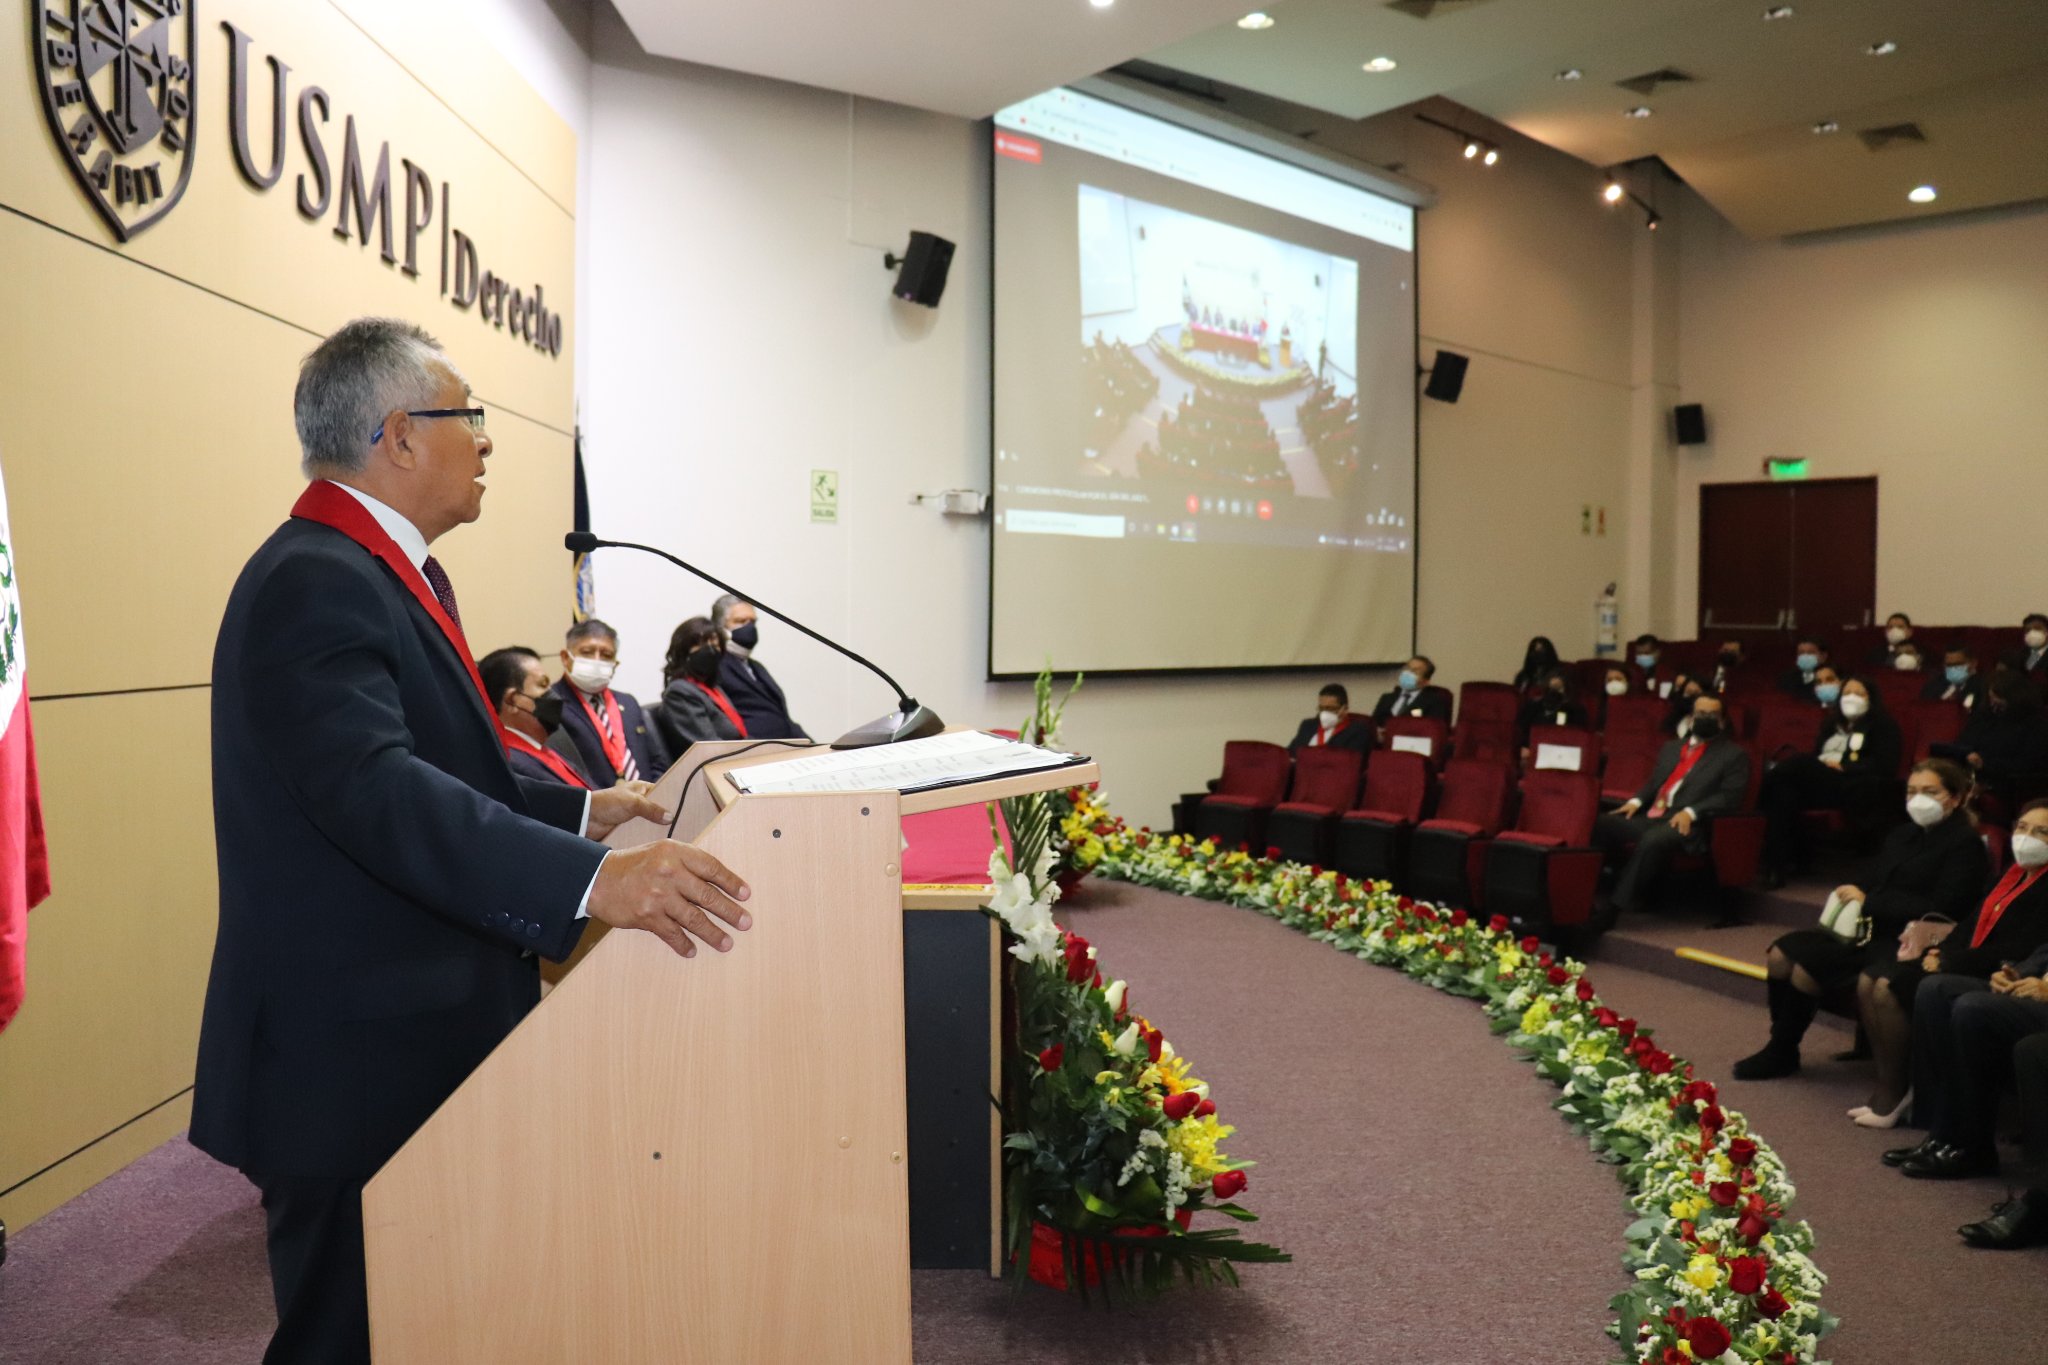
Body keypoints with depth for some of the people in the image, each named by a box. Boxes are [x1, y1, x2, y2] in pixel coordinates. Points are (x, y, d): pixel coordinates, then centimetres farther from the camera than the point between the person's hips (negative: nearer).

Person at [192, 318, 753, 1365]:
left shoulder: (379, 570, 14)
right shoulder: (314, 583, -20)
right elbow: (377, 793, -33)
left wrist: (579, 811, 7)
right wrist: (592, 882, -40)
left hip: (417, 1037, 10)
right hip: (352, 1057, -10)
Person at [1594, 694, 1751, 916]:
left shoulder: (1734, 754, 10)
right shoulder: (1671, 748, 28)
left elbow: (1730, 797, -2)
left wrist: (1691, 812, -16)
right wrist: (1636, 801, 3)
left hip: (1687, 824, -6)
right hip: (1649, 816, 6)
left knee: (1654, 839, -38)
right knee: (1601, 824, -21)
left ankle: (1620, 904, -36)